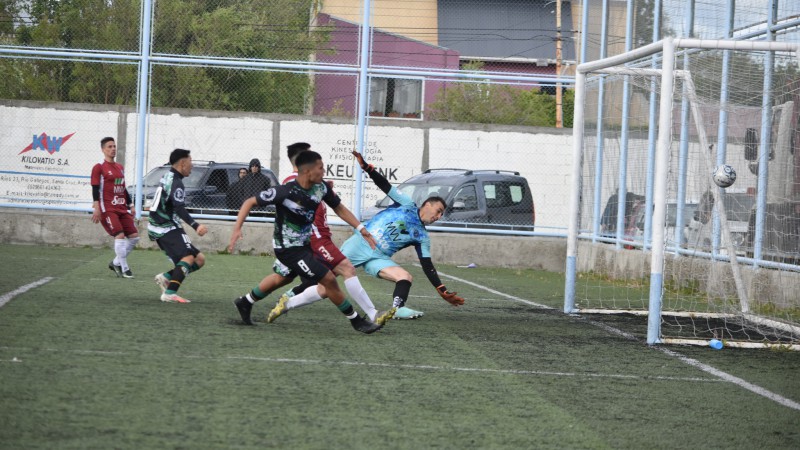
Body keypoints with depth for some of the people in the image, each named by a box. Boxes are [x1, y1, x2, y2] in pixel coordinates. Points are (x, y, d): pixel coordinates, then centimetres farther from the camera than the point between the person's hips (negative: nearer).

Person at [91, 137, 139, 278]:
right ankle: (124, 269, -12)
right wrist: (96, 208, -18)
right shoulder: (99, 168, -4)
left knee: (134, 236, 1)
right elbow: (95, 189, -10)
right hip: (107, 209, -8)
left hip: (122, 209, 8)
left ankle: (116, 262, 15)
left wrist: (130, 205, 21)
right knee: (120, 235, -19)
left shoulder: (120, 167, 18)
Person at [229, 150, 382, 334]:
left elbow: (339, 208, 8)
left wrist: (361, 229, 1)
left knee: (282, 278, 30)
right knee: (329, 279, -10)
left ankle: (245, 302, 50)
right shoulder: (286, 192, -29)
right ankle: (356, 320, 4)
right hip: (288, 248, -8)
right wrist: (237, 229, -27)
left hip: (303, 243, 9)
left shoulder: (320, 188, -9)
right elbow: (250, 202, -20)